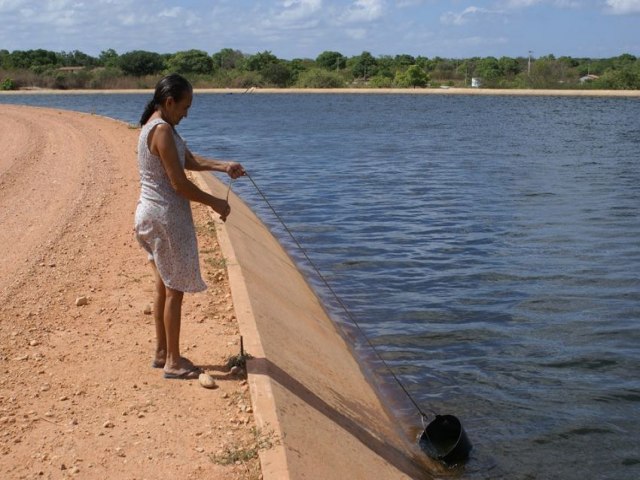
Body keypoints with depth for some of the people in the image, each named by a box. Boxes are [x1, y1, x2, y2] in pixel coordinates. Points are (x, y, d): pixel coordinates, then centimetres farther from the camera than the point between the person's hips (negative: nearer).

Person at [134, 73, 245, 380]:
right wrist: (215, 203, -9)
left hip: (152, 214, 10)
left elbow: (191, 161, 19)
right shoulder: (163, 130, -18)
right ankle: (173, 362, 7)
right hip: (166, 216, -10)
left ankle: (162, 352, 27)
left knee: (163, 286, 17)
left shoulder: (155, 126, 13)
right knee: (174, 289, -1)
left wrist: (223, 167, 4)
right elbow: (179, 184, -20)